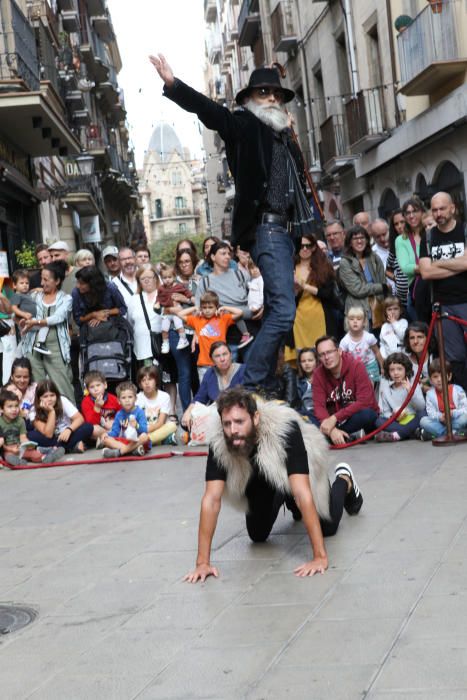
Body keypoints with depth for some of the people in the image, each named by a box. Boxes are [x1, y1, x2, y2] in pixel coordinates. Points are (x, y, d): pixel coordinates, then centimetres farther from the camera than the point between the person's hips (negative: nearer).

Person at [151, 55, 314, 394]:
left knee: (276, 312, 11)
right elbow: (207, 109, -15)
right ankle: (252, 384, -12)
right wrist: (174, 85, -30)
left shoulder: (285, 136, 20)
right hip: (266, 228, -8)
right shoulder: (244, 125, 1)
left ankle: (265, 385, 18)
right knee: (284, 309, -18)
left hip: (286, 230, 8)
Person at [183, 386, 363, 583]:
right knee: (258, 536, 8)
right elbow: (211, 500, -35)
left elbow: (302, 494, -48)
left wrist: (320, 557, -50)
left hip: (301, 471, -3)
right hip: (260, 479, 3)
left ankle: (345, 480, 35)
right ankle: (289, 501, 37)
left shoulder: (285, 429, -45)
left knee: (328, 527, 4)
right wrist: (202, 562, -39)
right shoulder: (219, 444, -35)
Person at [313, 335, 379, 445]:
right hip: (336, 421, 3)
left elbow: (365, 402, -24)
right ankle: (352, 435, -16)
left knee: (367, 414, -37)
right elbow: (319, 406, -14)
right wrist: (332, 430, -32)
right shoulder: (318, 374, -5)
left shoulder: (357, 366, -16)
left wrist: (335, 418, -30)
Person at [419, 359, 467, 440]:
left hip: (456, 420, -1)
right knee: (423, 421, -23)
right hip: (440, 423, 1)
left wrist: (453, 413, -28)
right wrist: (440, 417, -29)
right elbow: (431, 413, -7)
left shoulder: (457, 390, -3)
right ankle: (455, 432, -31)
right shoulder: (430, 393, 2)